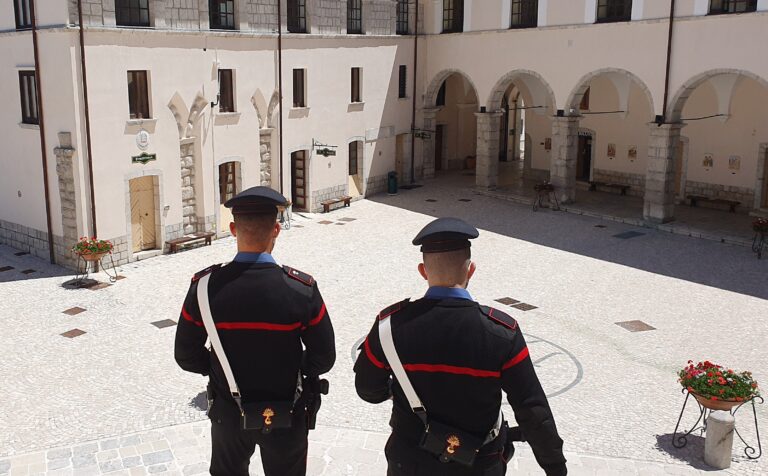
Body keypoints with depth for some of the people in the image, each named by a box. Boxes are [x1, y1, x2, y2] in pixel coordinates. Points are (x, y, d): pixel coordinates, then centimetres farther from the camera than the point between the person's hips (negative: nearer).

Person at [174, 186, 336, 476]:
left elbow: (187, 356, -7)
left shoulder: (205, 286, -18)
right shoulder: (302, 289, -22)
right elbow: (323, 358, -12)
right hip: (286, 419, -1)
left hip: (228, 415, 1)